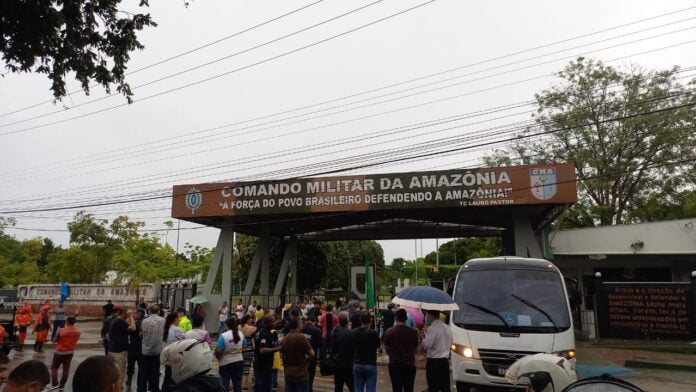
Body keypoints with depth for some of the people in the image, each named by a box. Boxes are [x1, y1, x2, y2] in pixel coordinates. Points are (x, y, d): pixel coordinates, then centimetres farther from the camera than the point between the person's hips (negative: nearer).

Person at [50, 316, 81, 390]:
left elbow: (55, 340, -9)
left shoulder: (61, 330, -20)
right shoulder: (78, 331, -5)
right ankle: (61, 386, 15)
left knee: (54, 367, 11)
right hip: (70, 352, 4)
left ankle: (55, 384, -1)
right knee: (66, 369, 9)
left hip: (60, 352, -4)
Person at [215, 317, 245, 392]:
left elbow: (218, 351, -19)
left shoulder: (223, 336, -18)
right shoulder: (241, 334, -1)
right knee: (238, 384, 14)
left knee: (224, 384, 7)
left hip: (226, 363, -5)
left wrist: (219, 358, 0)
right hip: (239, 362, 5)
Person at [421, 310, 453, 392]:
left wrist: (422, 340, -4)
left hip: (433, 362, -7)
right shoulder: (447, 328, 8)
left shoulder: (432, 328, -16)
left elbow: (427, 344, -23)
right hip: (445, 361, 7)